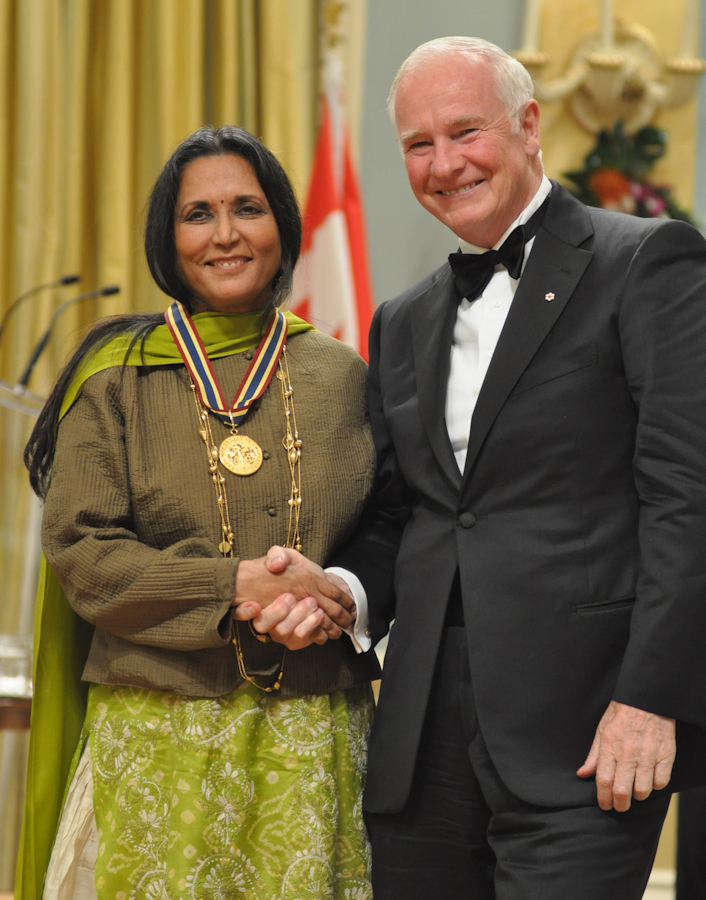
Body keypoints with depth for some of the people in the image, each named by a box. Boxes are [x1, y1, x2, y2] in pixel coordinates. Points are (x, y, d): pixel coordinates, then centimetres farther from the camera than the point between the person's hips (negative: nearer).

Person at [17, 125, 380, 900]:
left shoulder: (339, 376, 10)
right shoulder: (115, 379, 5)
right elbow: (79, 550, -3)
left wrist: (336, 598, -13)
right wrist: (233, 588, -14)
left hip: (312, 740, 2)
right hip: (159, 738, -2)